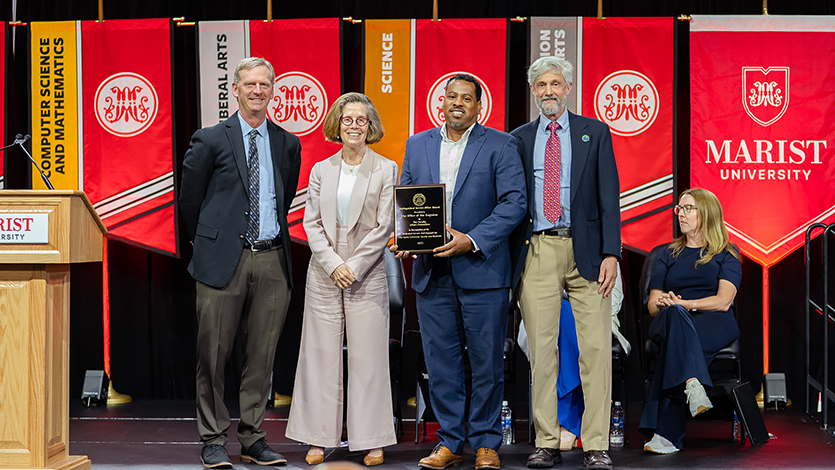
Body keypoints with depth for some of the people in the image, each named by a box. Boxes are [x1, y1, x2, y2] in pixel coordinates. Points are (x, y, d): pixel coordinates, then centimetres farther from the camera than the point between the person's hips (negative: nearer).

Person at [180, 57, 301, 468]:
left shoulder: (288, 144, 12)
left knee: (262, 354, 7)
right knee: (214, 353, 0)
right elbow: (189, 199, 8)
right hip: (223, 260, -3)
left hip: (272, 260, 3)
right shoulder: (210, 140, 1)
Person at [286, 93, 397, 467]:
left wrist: (354, 266, -10)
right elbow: (311, 222, 4)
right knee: (321, 354, 3)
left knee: (367, 357, 0)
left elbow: (383, 227, -3)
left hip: (367, 275, -2)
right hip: (324, 274, 2)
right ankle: (318, 439, 10)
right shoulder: (321, 170, 9)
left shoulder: (385, 170, 3)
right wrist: (333, 264, -9)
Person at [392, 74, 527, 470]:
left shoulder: (499, 144, 1)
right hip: (431, 271, 3)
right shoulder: (417, 144, 13)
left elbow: (513, 202, -7)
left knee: (486, 360, 2)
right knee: (440, 359, 7)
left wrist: (472, 240, -17)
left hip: (482, 269, -3)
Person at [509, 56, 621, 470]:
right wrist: (512, 260, 3)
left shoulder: (595, 133, 9)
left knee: (595, 348, -4)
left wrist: (610, 253, -7)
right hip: (536, 252, 1)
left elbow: (609, 196, 4)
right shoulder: (518, 139, 13)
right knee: (541, 349, 1)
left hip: (585, 250, -1)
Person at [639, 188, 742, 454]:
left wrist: (684, 303, -13)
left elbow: (723, 302, -2)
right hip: (669, 321, 3)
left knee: (675, 340, -39)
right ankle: (692, 384, -61)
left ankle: (666, 433, -49)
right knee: (673, 313, -39)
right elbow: (652, 305, 17)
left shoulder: (726, 254, 14)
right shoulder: (669, 255, 25)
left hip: (714, 323, -2)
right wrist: (663, 304, -8)